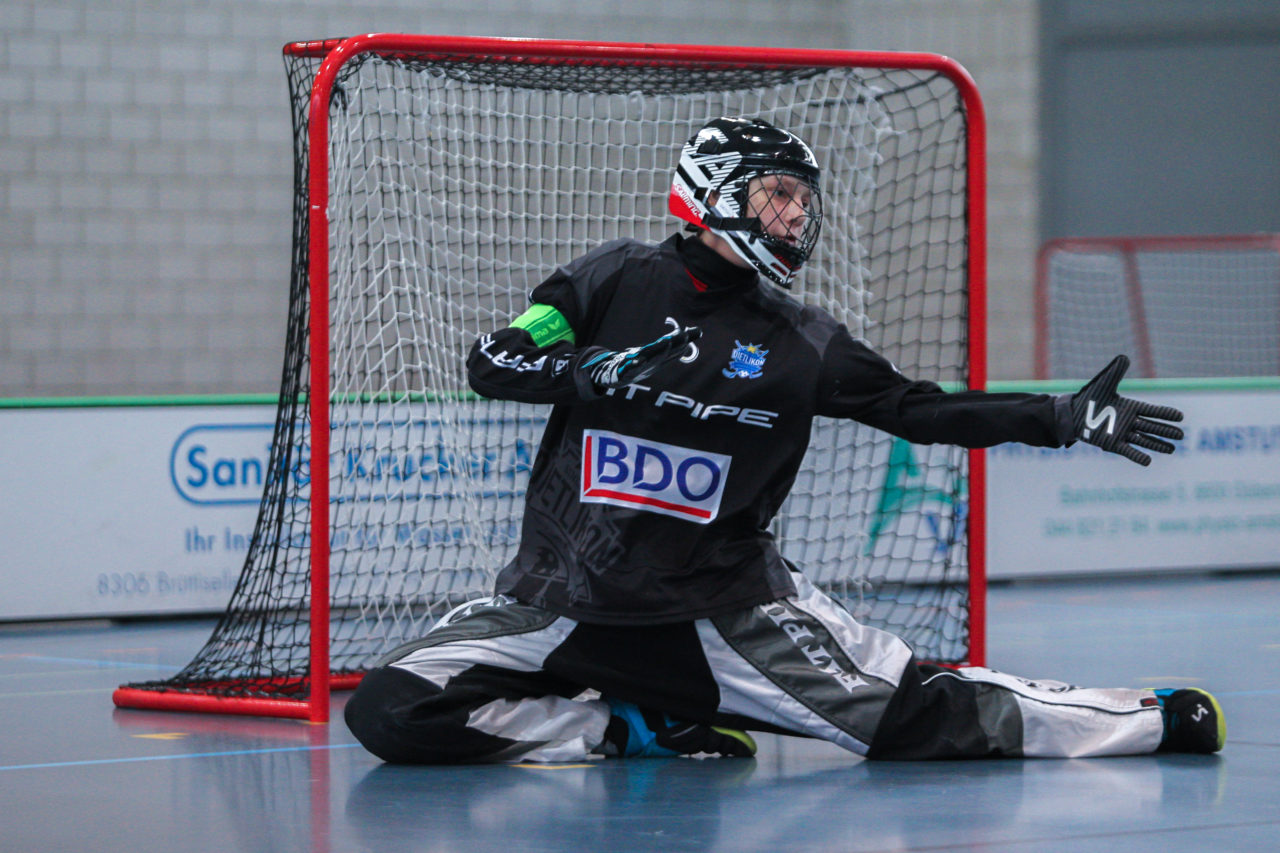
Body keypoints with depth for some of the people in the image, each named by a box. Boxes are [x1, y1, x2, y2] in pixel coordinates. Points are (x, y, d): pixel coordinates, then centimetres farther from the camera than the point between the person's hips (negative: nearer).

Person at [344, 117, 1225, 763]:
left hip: (724, 609, 0)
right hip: (564, 600, 0)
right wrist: (589, 370, -23)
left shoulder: (802, 343, 6)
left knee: (912, 711, -14)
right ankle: (632, 730, -5)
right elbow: (492, 363, -4)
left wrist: (1064, 418, 1)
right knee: (392, 713, -18)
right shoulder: (617, 280, 1)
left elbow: (922, 410, 8)